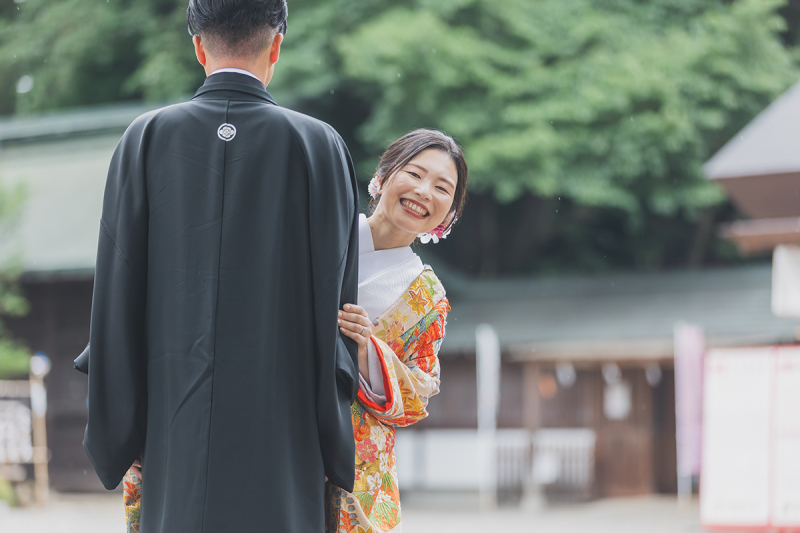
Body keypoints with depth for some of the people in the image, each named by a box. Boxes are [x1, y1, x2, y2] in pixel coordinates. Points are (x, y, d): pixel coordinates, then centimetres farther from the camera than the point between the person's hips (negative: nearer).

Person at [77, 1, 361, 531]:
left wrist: (114, 438, 10)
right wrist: (338, 449, 8)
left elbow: (117, 296, 2)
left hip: (176, 431, 2)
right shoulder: (320, 146, 0)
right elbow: (336, 304, 0)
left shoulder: (146, 140, 2)